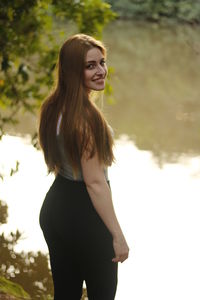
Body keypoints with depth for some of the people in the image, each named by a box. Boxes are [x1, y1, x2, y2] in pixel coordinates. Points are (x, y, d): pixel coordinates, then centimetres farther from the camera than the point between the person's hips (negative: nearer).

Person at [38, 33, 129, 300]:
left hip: (54, 206, 8)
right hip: (84, 215, -8)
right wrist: (117, 235, -18)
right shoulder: (86, 117, -24)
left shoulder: (52, 108, 3)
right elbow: (95, 182, -23)